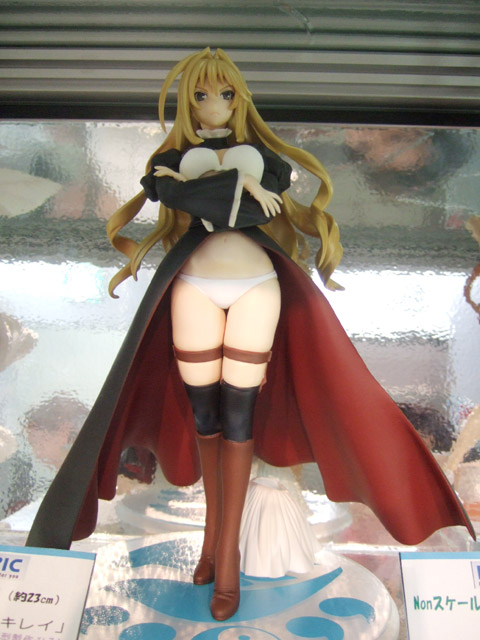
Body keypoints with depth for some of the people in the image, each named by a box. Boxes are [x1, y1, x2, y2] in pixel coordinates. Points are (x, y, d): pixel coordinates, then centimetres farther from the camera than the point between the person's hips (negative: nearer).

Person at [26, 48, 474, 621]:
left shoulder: (263, 156, 17)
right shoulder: (173, 158, 14)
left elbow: (282, 210, 0)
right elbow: (167, 194, -10)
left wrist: (203, 197, -5)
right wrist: (243, 187, -10)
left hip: (256, 289, 0)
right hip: (194, 289, 1)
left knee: (239, 411, -2)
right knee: (202, 408, 3)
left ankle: (227, 551, 9)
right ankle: (213, 526, 24)